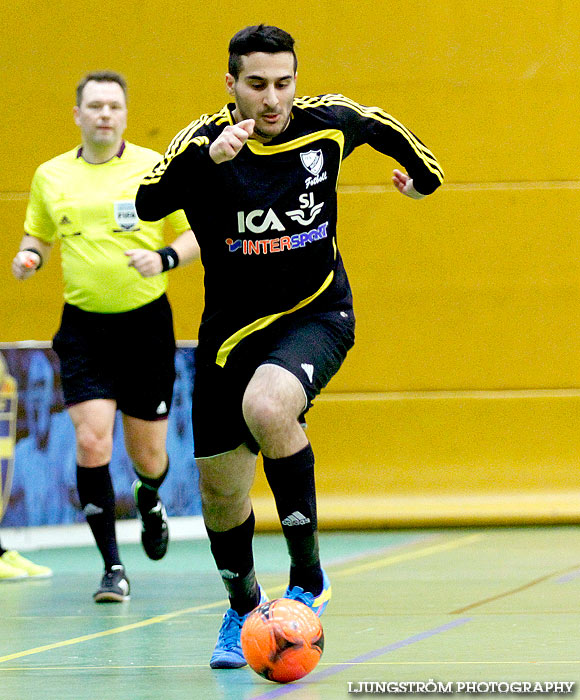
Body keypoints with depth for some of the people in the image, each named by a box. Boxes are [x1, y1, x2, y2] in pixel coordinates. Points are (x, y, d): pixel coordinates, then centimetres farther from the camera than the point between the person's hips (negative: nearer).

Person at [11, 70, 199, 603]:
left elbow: (196, 234, 2)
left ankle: (150, 498, 45)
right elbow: (38, 235, 21)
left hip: (146, 323, -1)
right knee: (92, 442, -15)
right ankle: (113, 567, -3)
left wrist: (165, 258, -17)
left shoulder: (156, 168, -2)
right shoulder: (50, 176, 6)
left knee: (148, 454, 6)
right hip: (84, 326, 1)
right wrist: (28, 256, -1)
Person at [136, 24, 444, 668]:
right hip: (232, 326, 2)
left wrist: (423, 172, 31)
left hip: (316, 313, -2)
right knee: (220, 491, 7)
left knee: (266, 406, -33)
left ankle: (309, 577, -18)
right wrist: (210, 157, -49)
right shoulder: (204, 141, -16)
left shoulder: (328, 121, -10)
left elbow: (385, 128, 15)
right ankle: (242, 610, 37)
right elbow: (148, 204, -34)